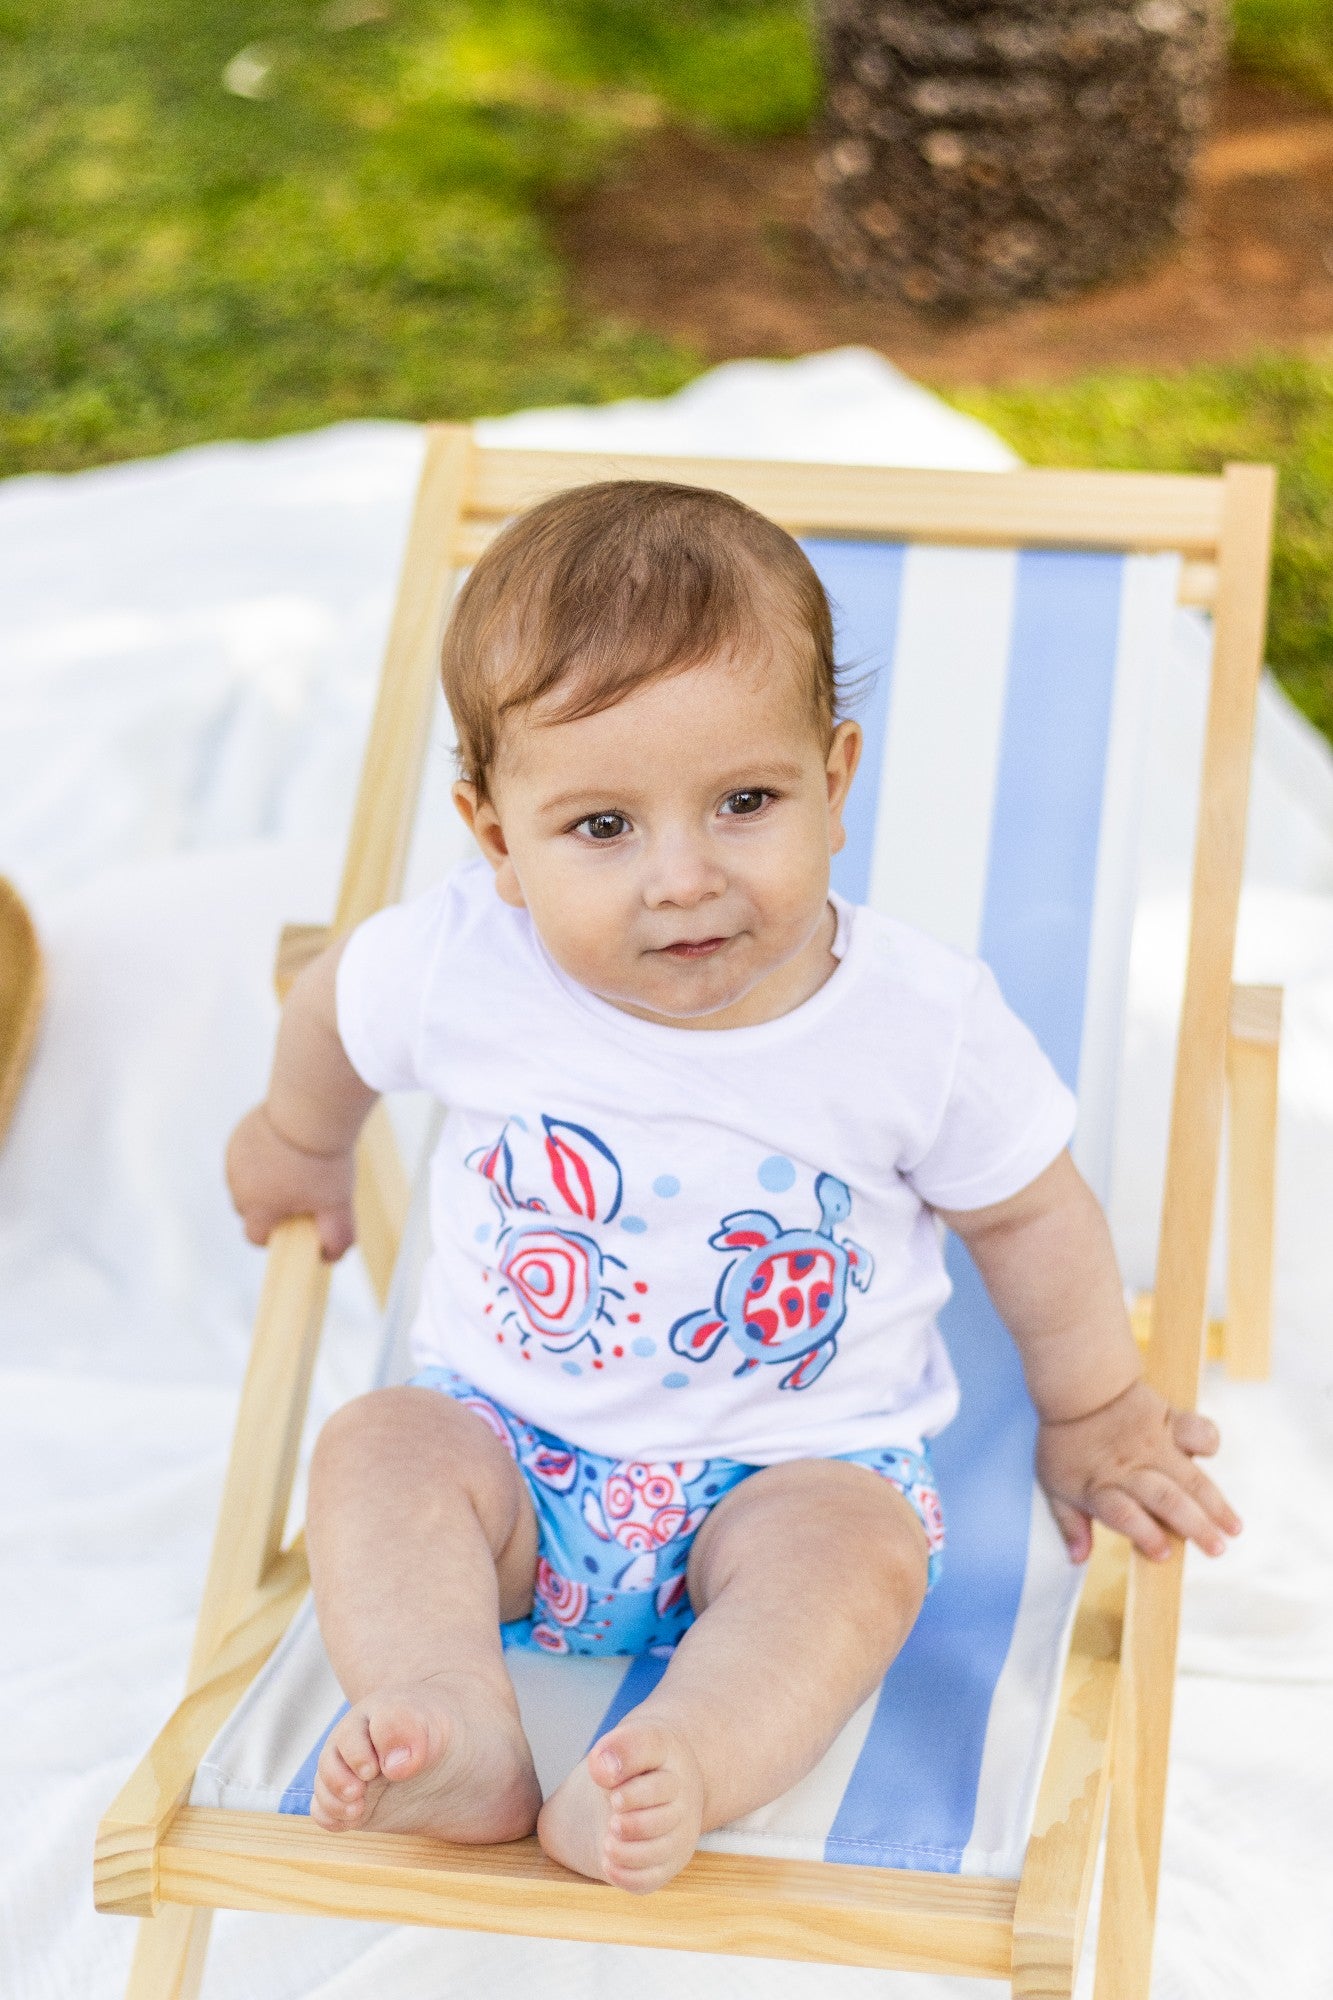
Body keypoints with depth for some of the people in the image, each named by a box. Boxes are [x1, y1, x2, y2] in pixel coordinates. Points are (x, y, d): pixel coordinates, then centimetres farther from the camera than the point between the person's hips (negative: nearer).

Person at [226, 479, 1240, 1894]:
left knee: (859, 1545, -31)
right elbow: (330, 1009, 9)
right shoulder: (452, 969, -16)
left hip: (792, 1468, -1)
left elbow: (1027, 1216, 2)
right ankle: (455, 1735, -40)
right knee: (375, 1449, -25)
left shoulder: (923, 1019, -17)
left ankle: (673, 1776, -47)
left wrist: (1091, 1416, 15)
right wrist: (300, 1139, 30)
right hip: (509, 1437, 2)